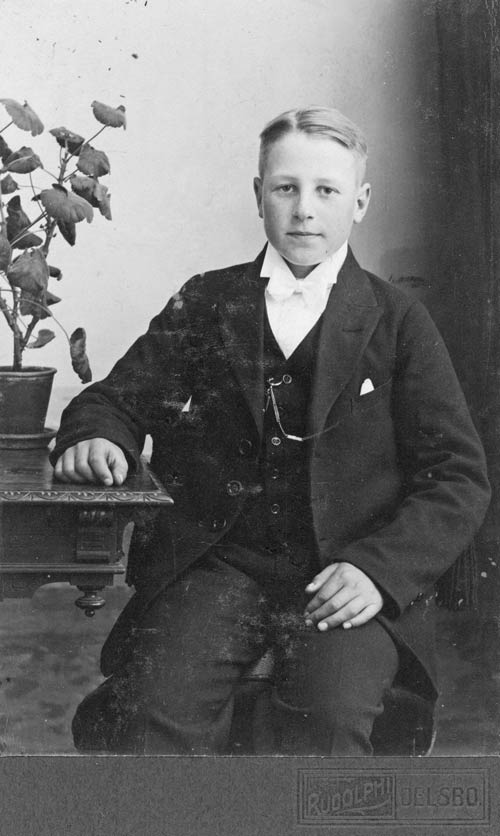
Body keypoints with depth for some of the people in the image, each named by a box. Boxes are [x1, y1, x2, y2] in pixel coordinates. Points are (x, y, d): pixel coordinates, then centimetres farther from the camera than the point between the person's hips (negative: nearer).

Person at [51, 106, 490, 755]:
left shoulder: (399, 322, 7)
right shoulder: (205, 303, 13)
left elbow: (460, 481, 4)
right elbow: (117, 398, 18)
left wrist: (378, 569, -12)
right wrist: (96, 435, -8)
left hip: (347, 577, -1)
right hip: (219, 565, 1)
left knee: (335, 716, -29)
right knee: (155, 711, -27)